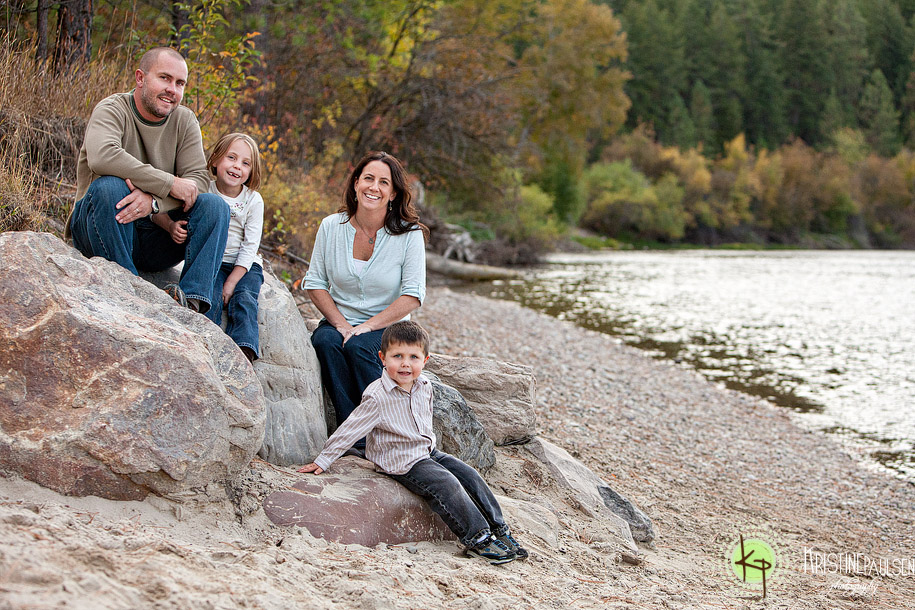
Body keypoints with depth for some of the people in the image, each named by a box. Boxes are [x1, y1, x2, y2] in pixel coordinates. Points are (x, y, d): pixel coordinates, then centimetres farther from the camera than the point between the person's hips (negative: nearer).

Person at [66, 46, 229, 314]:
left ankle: (192, 300, -30)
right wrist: (170, 184, -28)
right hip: (99, 232, -4)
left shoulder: (184, 120, 5)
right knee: (108, 186, -33)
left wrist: (154, 200, -28)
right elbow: (101, 156, -31)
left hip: (155, 237, 4)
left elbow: (199, 180, -8)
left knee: (214, 206, -16)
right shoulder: (112, 110, -9)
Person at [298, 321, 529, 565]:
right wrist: (323, 460, -12)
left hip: (428, 451, 8)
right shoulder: (377, 397, -22)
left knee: (470, 476, -1)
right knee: (446, 485, -24)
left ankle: (498, 529, 9)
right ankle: (477, 539, -17)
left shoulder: (424, 386, 0)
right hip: (403, 463, -8)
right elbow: (349, 430, -16)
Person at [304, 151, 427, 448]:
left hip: (387, 328, -2)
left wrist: (367, 326, -19)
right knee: (325, 341, -30)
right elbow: (315, 282, 5)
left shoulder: (409, 233, -7)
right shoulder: (331, 226, 0)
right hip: (339, 320, 3)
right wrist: (341, 324, -11)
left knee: (358, 347, -33)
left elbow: (413, 295, -10)